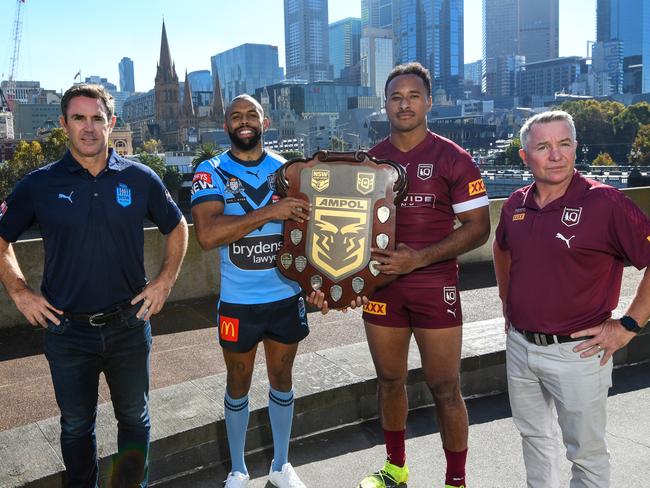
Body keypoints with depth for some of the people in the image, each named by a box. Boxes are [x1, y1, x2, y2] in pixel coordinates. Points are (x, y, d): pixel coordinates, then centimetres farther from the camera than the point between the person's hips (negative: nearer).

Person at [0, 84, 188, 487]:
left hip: (129, 324, 0)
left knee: (135, 419, 16)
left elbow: (177, 228, 9)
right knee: (76, 425, 17)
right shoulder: (40, 184, -3)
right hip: (67, 330, 0)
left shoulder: (140, 178, -3)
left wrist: (165, 281, 1)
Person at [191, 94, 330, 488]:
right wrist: (270, 211, -28)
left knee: (282, 378, 17)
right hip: (238, 302, -2)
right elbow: (207, 234, -24)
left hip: (287, 297, 3)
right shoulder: (211, 172, -9)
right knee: (239, 385, 14)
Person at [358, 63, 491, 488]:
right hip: (381, 284, 4)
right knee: (390, 380, 16)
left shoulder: (453, 159, -5)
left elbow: (478, 227, -8)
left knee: (445, 389, 3)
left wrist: (419, 258, -19)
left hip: (435, 285, -3)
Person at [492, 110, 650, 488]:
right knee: (534, 436, 23)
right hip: (520, 346, 6)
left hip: (576, 353, -5)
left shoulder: (605, 202, -16)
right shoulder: (516, 204, 2)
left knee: (586, 451, 12)